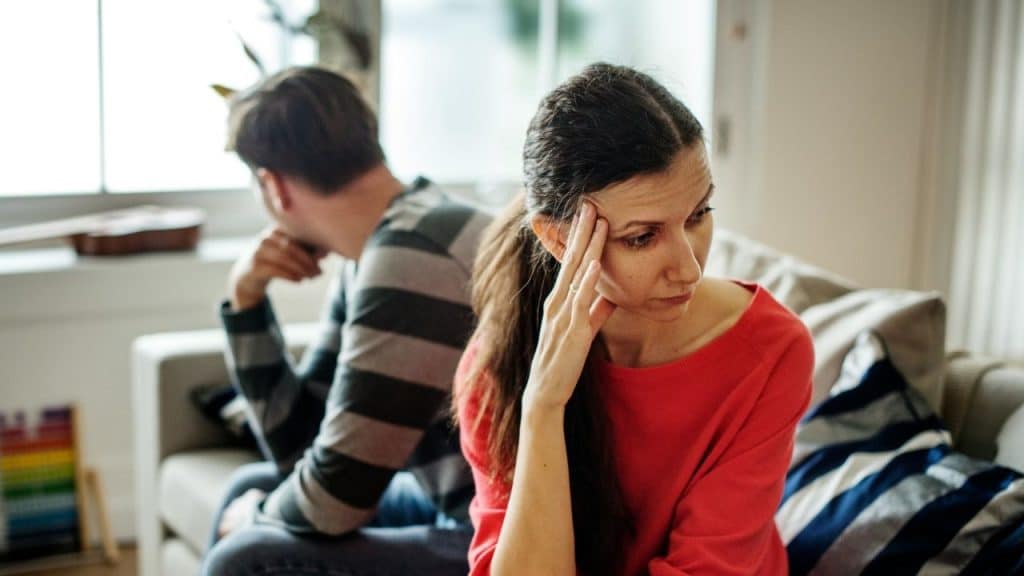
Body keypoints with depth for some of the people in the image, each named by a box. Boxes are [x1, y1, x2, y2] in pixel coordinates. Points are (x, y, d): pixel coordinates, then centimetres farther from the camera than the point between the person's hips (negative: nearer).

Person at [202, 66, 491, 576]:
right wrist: (246, 298, 0)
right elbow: (296, 445, 10)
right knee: (252, 487, 20)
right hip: (458, 510, 10)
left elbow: (330, 503, -20)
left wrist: (254, 518, 1)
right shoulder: (373, 254, 6)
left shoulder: (410, 257, -23)